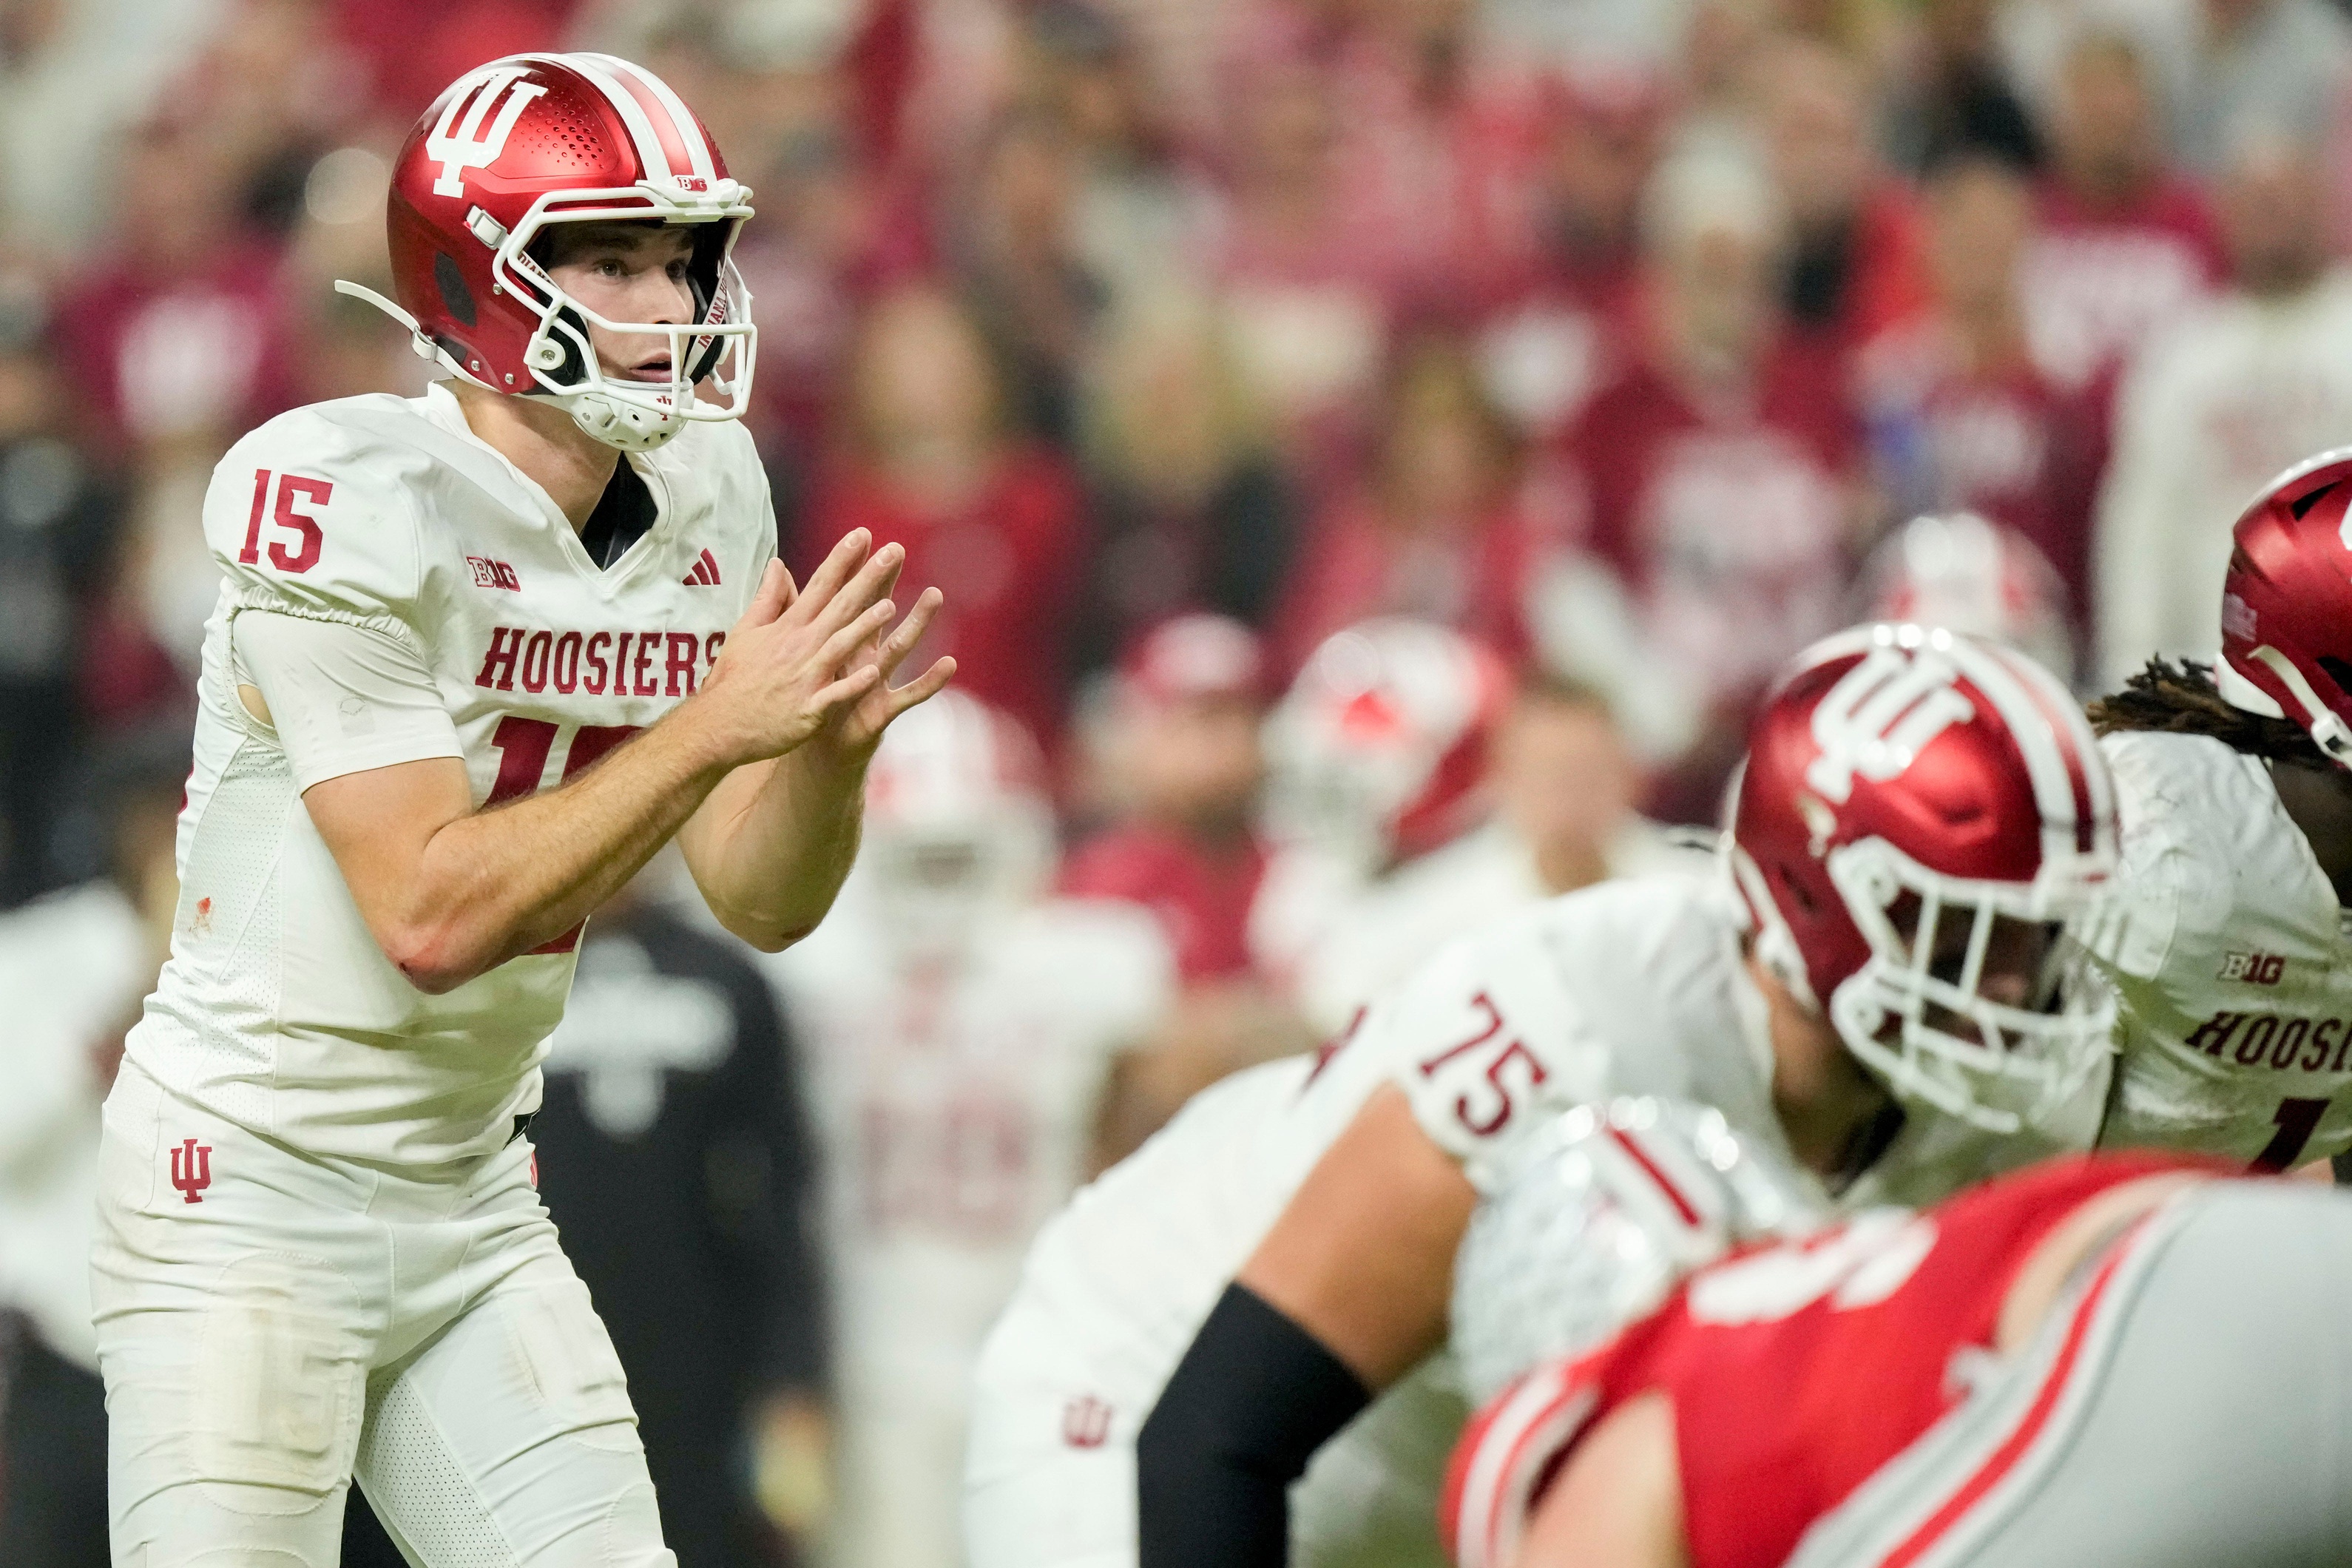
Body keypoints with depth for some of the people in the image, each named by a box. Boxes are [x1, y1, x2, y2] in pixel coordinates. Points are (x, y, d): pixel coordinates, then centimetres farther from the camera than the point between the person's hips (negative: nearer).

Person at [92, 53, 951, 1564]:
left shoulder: (702, 501, 3)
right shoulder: (352, 505, -20)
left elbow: (762, 901, 4)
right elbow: (432, 914, -26)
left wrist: (831, 742, -17)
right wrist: (718, 724, -28)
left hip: (473, 1189, 7)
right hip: (252, 1174, -7)